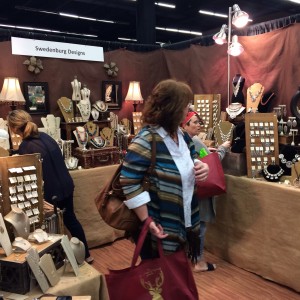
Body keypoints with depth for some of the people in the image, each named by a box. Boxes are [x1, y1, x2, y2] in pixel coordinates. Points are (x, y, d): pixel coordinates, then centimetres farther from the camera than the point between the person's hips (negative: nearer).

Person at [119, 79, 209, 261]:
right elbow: (129, 183, -25)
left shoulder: (181, 135, 5)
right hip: (161, 229, -8)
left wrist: (202, 166, -5)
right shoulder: (146, 141, -23)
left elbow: (190, 159, 20)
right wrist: (146, 220, -24)